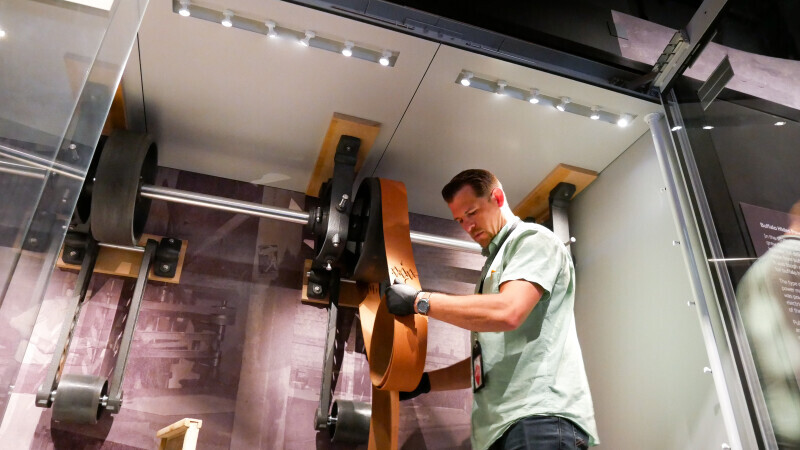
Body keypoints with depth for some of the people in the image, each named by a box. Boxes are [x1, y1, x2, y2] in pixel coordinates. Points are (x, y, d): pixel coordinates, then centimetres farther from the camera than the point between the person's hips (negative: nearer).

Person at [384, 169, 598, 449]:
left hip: (541, 418, -9)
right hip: (501, 424, 9)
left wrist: (419, 301, -14)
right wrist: (423, 382, 14)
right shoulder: (496, 263, 26)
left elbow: (508, 311, -20)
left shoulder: (533, 239, 0)